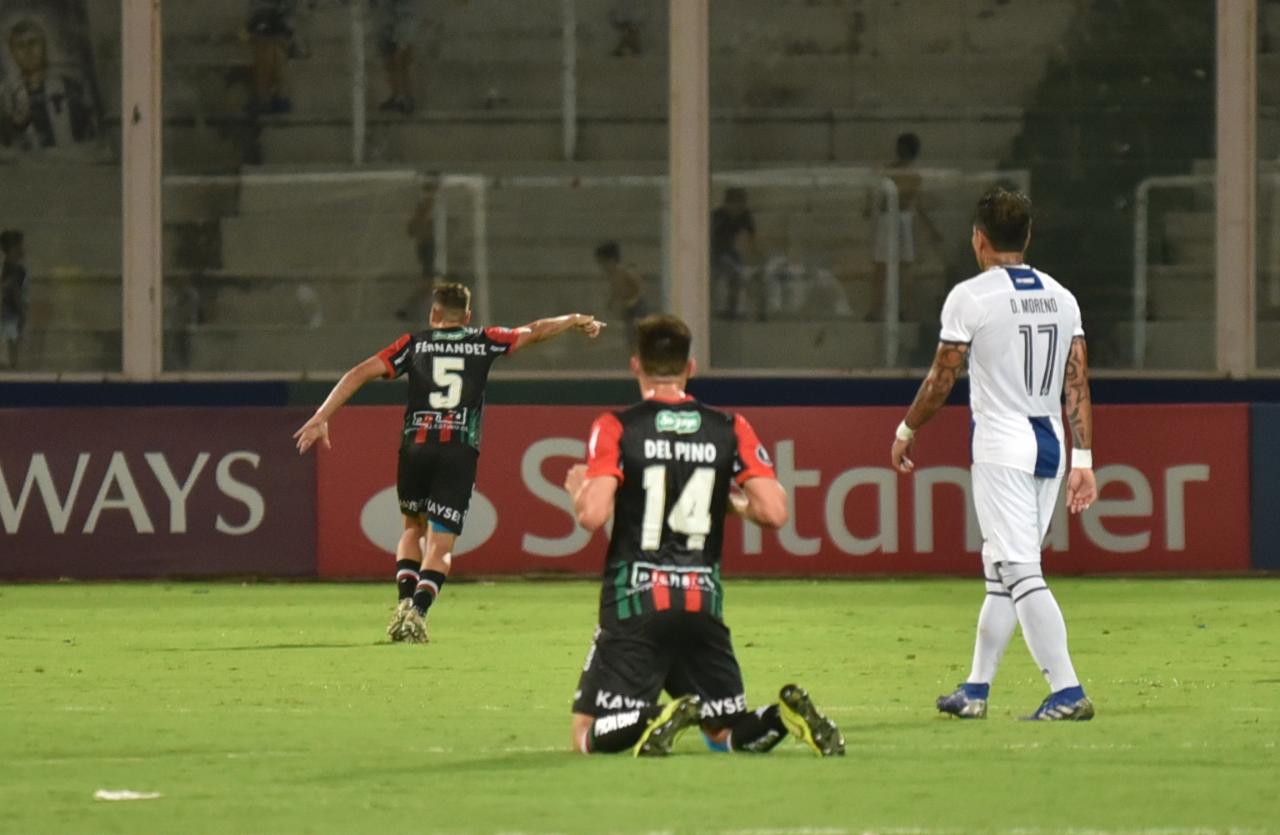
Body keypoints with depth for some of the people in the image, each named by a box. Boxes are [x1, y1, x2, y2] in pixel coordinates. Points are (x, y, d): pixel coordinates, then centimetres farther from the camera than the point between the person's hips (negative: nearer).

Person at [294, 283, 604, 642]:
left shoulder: (414, 343, 12)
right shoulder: (484, 342, 13)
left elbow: (359, 373, 4)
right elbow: (535, 331, 27)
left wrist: (320, 418, 4)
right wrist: (576, 320, 45)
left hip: (415, 447, 1)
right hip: (460, 451, -1)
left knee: (414, 528, 24)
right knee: (440, 546, 0)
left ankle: (405, 599, 3)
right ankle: (418, 609, -23)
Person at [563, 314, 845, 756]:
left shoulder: (615, 427, -4)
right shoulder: (730, 429, 5)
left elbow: (594, 515, -14)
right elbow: (774, 512, -3)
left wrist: (577, 489, 8)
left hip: (634, 604, -3)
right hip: (703, 603, 3)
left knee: (590, 736, 3)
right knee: (726, 732, 15)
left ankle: (657, 718, -29)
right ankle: (783, 715, -18)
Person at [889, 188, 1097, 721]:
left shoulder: (970, 297, -8)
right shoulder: (1061, 297, 9)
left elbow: (942, 379, -5)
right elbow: (1077, 384, 5)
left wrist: (907, 431, 10)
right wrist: (1083, 461, 5)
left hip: (1002, 449, -7)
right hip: (1051, 447, 7)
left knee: (1021, 572, -10)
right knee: (1002, 570, 16)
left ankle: (1067, 692, -21)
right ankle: (975, 690, 22)